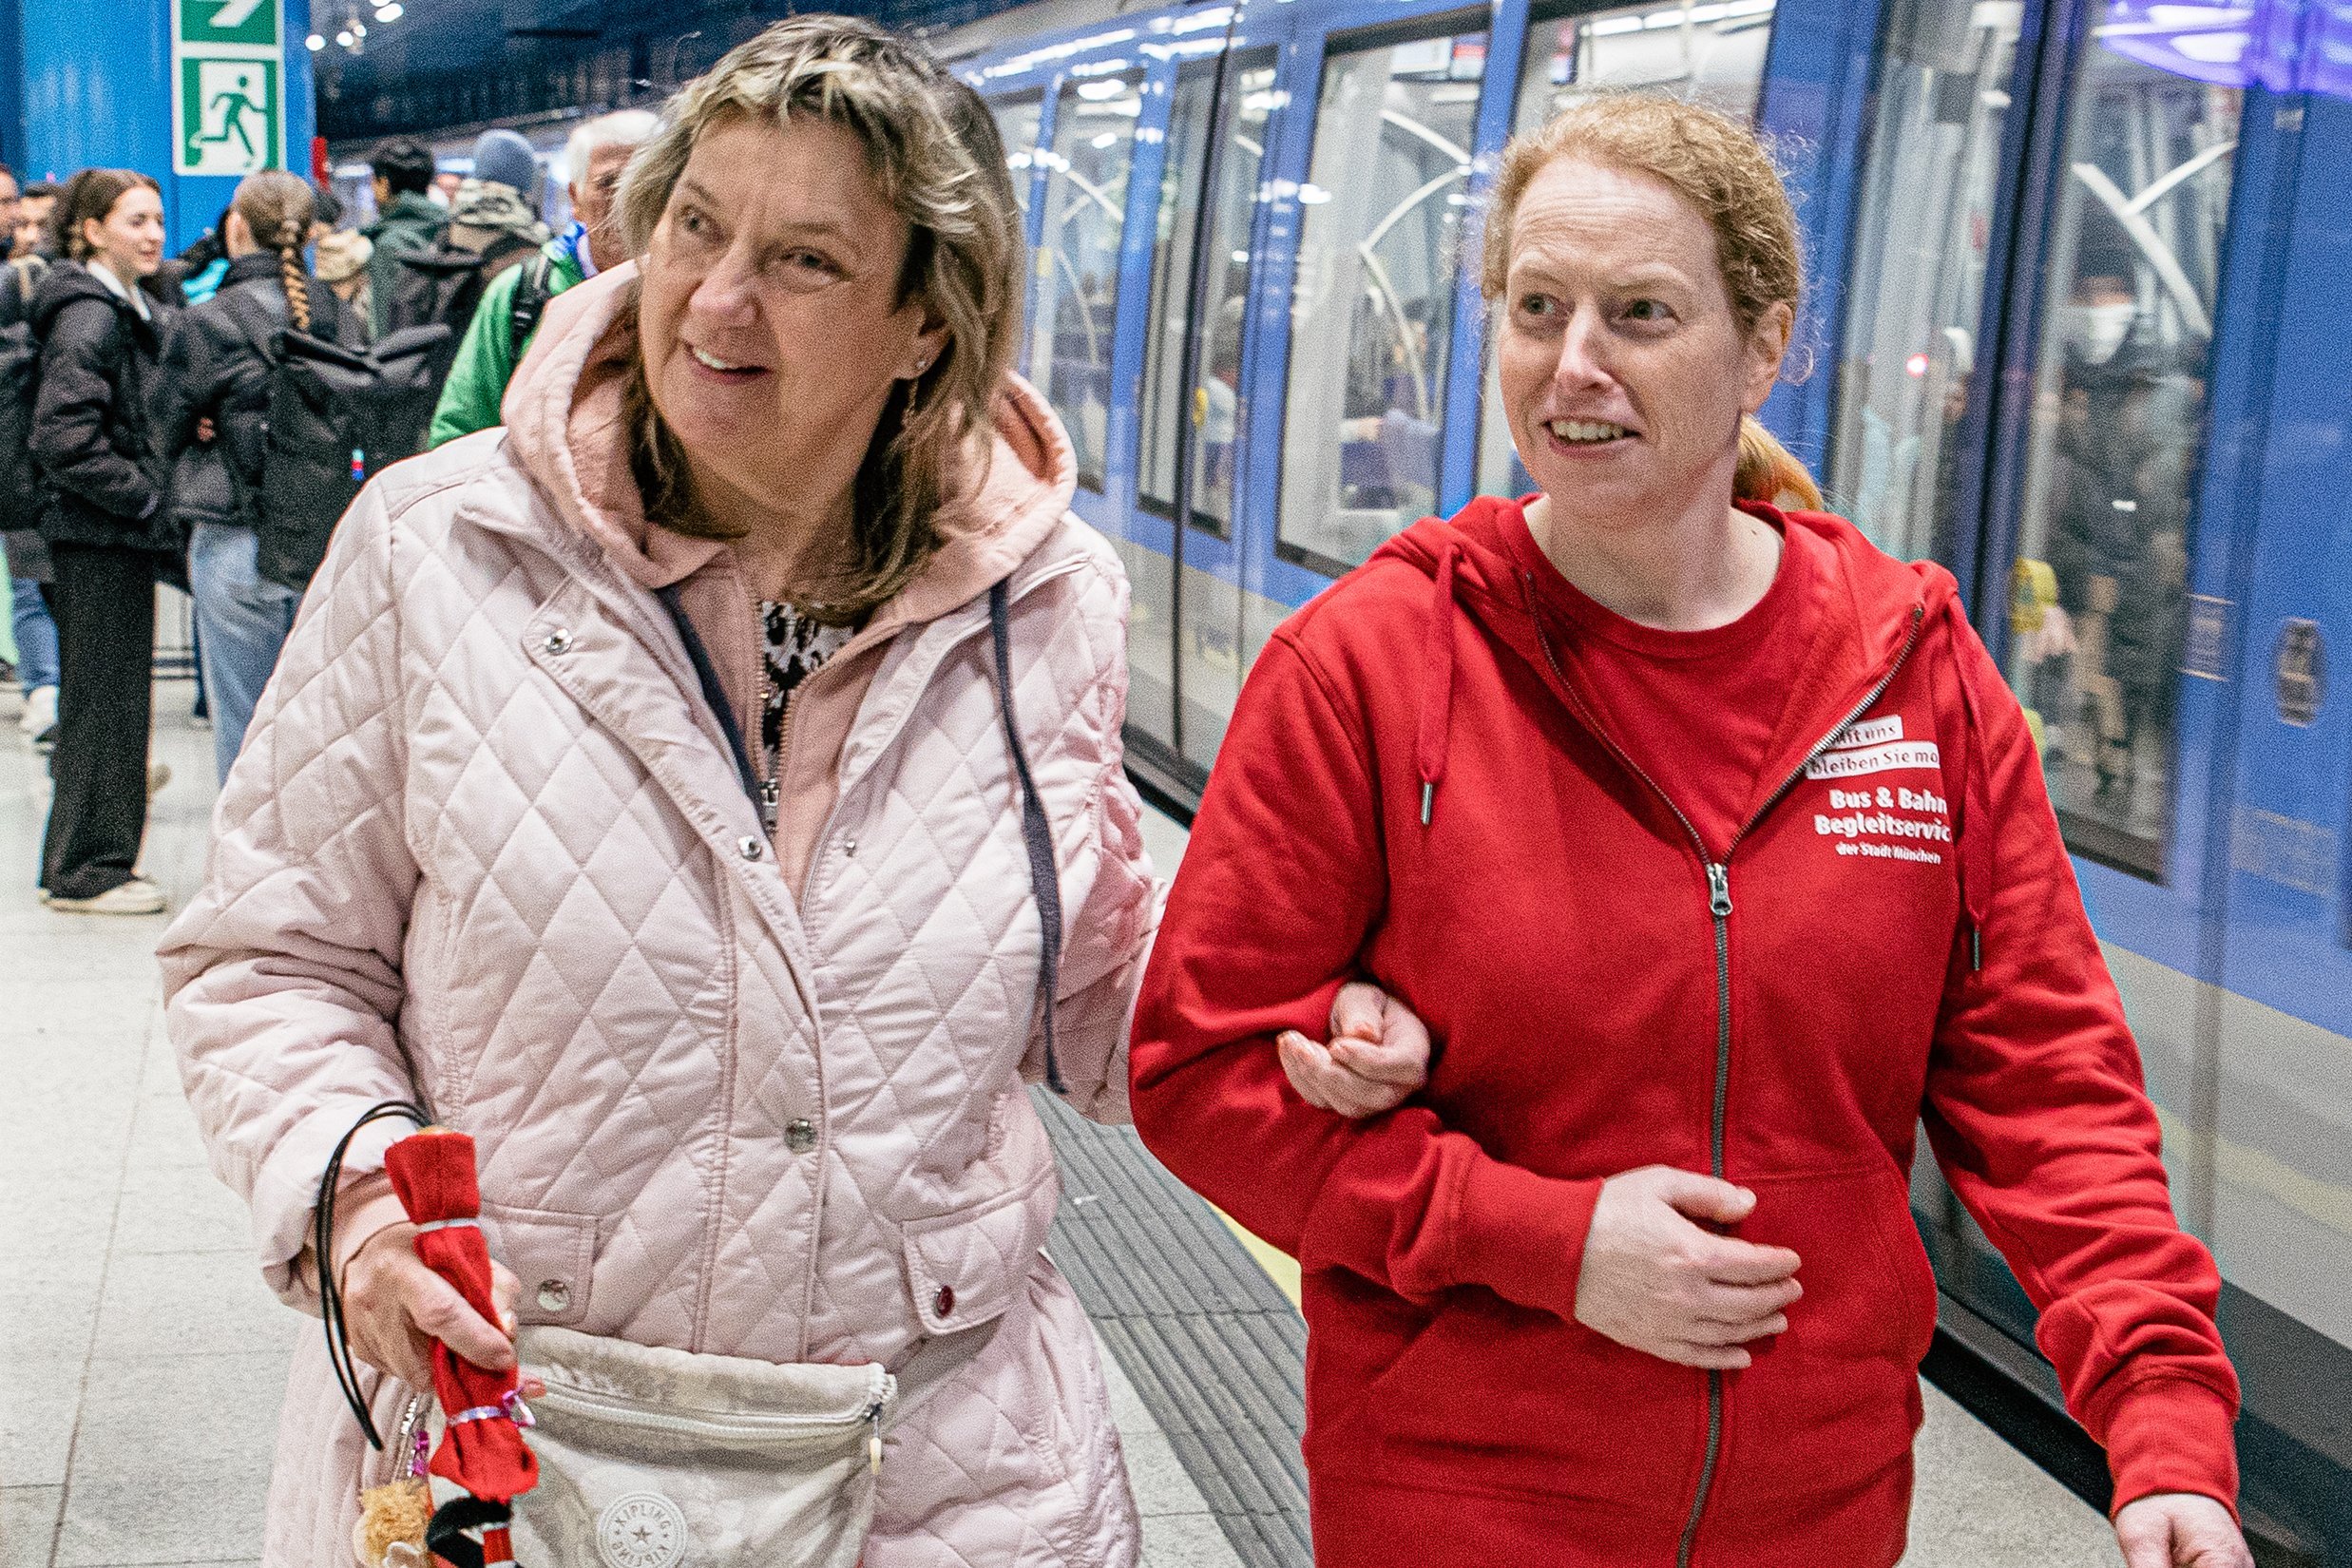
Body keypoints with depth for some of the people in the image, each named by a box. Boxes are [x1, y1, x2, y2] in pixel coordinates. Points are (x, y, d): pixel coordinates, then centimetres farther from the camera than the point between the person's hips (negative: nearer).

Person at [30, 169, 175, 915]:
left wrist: (158, 500, 8)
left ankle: (79, 862, 24)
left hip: (125, 533, 10)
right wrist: (146, 498, -19)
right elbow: (64, 437, -24)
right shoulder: (89, 316, -15)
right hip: (99, 537, -10)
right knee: (103, 699, -3)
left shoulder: (131, 310, 16)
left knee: (100, 699, 15)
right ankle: (90, 870, 5)